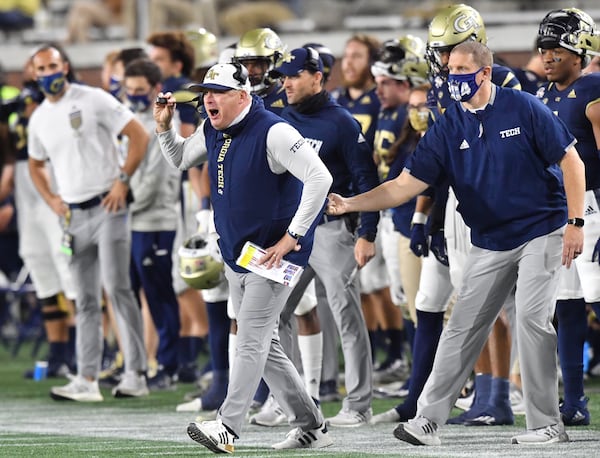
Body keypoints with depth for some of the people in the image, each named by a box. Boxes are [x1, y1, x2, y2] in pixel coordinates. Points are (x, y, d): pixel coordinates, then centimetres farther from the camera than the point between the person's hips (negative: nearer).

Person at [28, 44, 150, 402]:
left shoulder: (93, 100, -5)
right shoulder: (39, 119, 13)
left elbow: (139, 135, -7)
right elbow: (36, 164, 29)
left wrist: (123, 180, -12)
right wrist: (51, 199, 12)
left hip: (107, 207, -6)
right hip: (74, 216, 6)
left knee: (117, 286, -11)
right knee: (86, 301, 5)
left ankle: (137, 372, -6)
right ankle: (87, 379, 4)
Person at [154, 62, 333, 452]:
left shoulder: (272, 132, -19)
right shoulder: (212, 132, 6)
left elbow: (320, 178, -26)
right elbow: (180, 160, 26)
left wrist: (292, 237, -24)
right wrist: (165, 126, 6)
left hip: (275, 255, -9)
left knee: (252, 342, -13)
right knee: (263, 346, 11)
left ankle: (227, 428, -20)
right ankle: (311, 427, 18)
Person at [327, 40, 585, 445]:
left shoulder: (523, 109, -11)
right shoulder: (448, 127, -1)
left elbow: (571, 162, -7)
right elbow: (405, 185, -4)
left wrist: (575, 222, -13)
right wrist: (350, 204, -17)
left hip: (542, 232, -4)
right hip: (490, 241, 4)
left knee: (532, 318, -14)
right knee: (463, 328, 1)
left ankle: (548, 425, -6)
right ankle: (428, 420, 4)